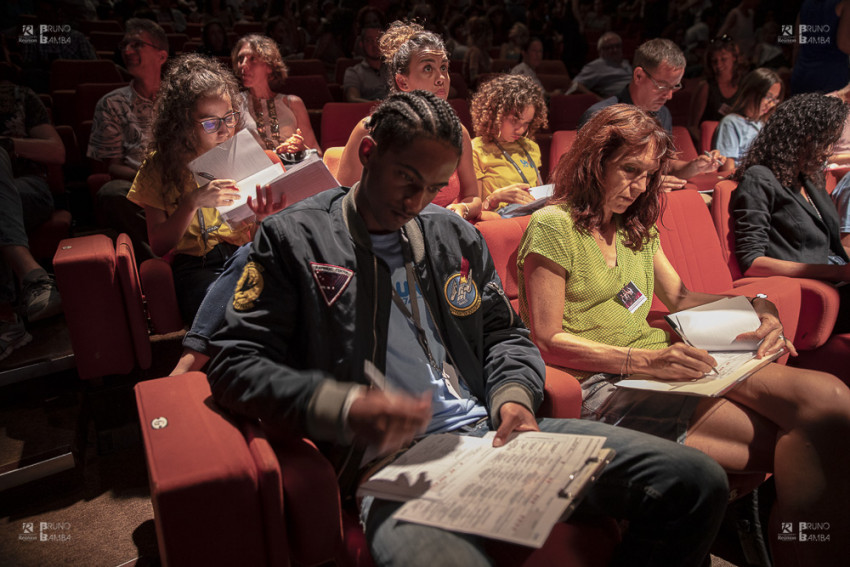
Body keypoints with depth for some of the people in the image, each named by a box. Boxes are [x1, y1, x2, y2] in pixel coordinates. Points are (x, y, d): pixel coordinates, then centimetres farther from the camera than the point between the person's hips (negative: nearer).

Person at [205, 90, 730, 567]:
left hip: (490, 430, 6)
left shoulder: (457, 235, 20)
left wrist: (514, 394, 2)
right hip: (393, 461, -5)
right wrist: (343, 406, -17)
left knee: (696, 481, -8)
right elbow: (235, 363, -1)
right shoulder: (292, 238, 4)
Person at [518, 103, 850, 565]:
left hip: (660, 362, 8)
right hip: (605, 382, -8)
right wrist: (644, 360, -19)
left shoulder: (637, 226, 22)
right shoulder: (552, 226, -4)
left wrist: (758, 306, 8)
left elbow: (678, 296, 26)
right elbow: (547, 341, -9)